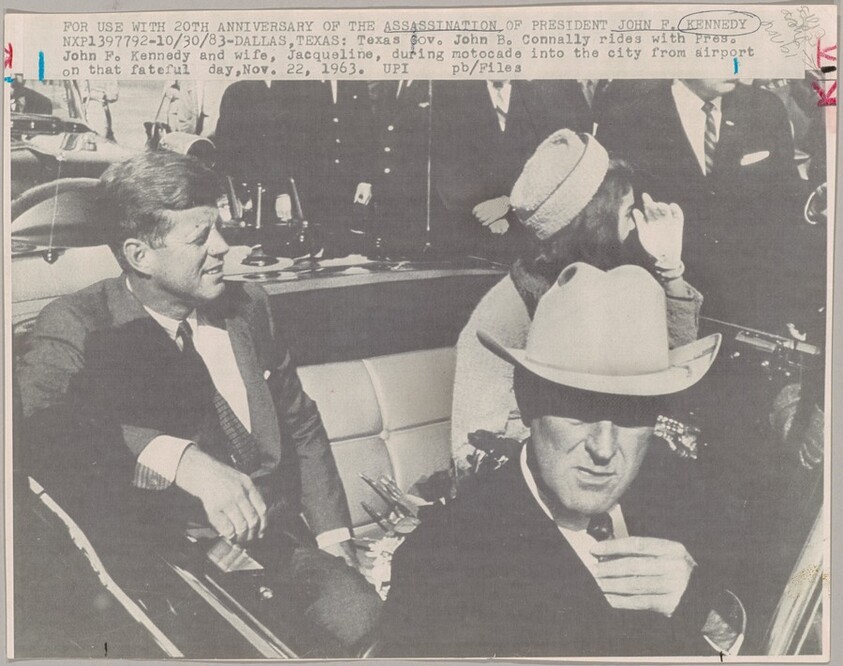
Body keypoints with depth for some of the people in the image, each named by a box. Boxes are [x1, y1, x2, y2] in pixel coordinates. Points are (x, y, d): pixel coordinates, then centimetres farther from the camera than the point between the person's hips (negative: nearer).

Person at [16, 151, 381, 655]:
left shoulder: (249, 307, 9)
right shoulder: (78, 325, -5)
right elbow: (32, 420, -26)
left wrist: (333, 537, 6)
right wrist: (181, 459, -37)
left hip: (277, 538, 4)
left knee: (357, 614, -19)